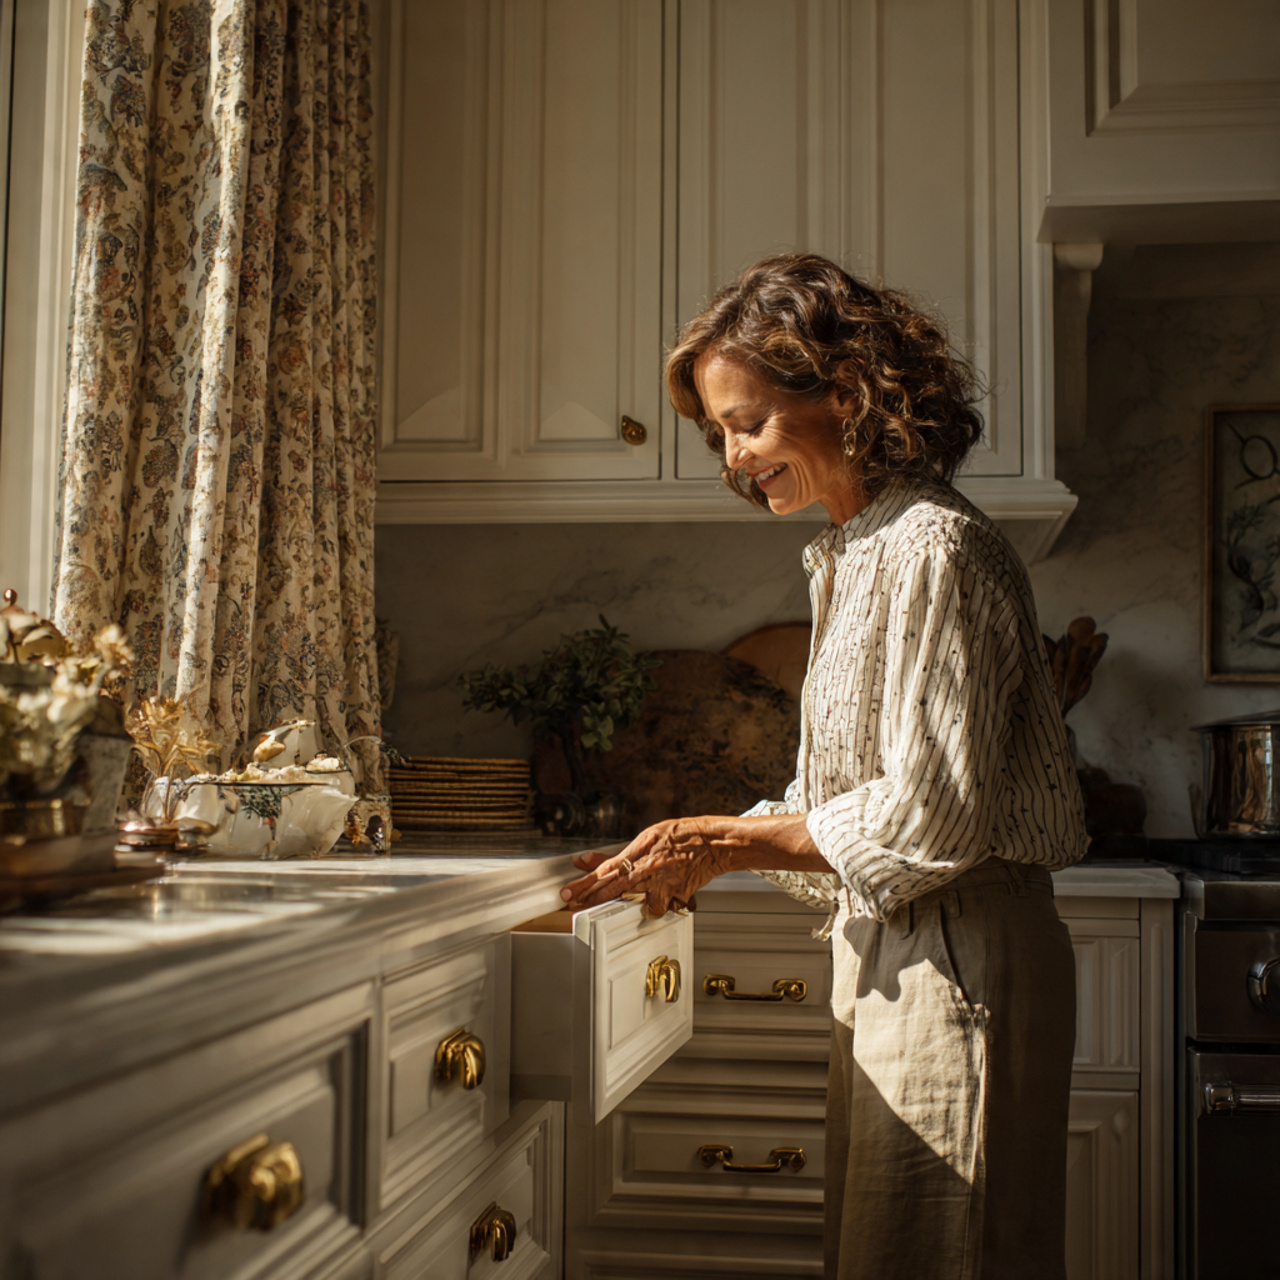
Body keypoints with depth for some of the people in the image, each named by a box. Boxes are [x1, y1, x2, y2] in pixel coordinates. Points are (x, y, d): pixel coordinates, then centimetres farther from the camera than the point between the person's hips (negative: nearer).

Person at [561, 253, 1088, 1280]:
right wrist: (701, 849, 5)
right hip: (892, 958, 9)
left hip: (960, 955, -9)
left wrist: (727, 842, -13)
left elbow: (931, 813, -19)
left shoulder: (934, 549, -16)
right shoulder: (851, 558, 13)